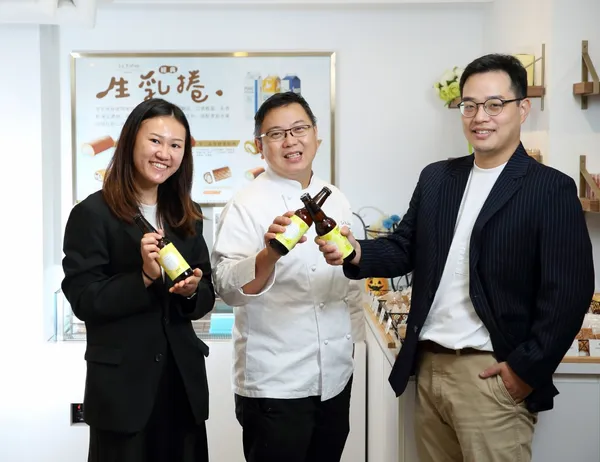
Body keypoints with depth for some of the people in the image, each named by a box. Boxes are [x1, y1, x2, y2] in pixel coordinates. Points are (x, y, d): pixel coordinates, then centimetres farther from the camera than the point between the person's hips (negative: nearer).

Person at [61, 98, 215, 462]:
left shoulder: (187, 215, 9)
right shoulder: (93, 213, -8)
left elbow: (206, 298, 10)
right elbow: (83, 300, -12)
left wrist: (191, 291, -12)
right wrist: (144, 277, -24)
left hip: (183, 380, 5)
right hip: (121, 386, -5)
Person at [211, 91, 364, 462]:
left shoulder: (335, 201, 7)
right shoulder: (247, 205, -11)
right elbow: (227, 287, -22)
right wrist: (271, 253, -38)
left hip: (335, 376, 6)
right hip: (275, 383, -5)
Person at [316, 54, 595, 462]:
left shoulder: (551, 189, -7)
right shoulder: (436, 177, 10)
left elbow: (569, 292, -11)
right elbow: (405, 249, 8)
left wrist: (526, 370, -13)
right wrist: (357, 252, -12)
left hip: (492, 374, -5)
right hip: (429, 366, 6)